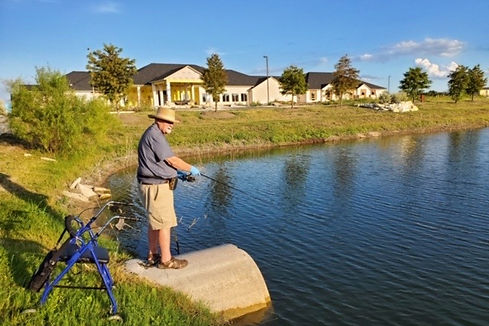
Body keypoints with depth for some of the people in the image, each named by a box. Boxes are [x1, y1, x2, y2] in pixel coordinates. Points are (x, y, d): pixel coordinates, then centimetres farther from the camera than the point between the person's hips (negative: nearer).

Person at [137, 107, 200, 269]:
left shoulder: (154, 134, 16)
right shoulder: (154, 135, -17)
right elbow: (172, 160, -17)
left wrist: (178, 174, 15)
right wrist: (191, 169, -4)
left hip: (154, 185, 11)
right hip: (157, 186, -11)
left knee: (154, 222, 17)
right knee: (165, 223, -2)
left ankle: (152, 256, 28)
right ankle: (166, 260, 8)